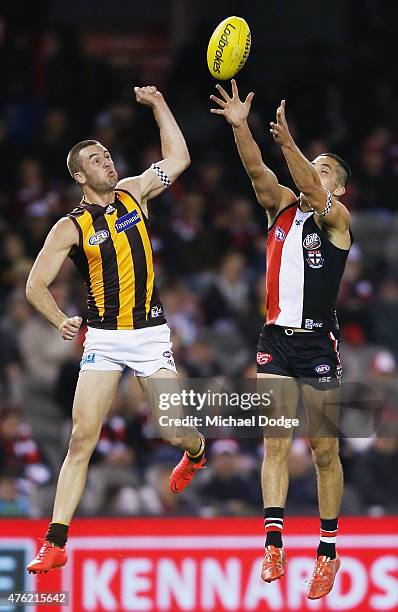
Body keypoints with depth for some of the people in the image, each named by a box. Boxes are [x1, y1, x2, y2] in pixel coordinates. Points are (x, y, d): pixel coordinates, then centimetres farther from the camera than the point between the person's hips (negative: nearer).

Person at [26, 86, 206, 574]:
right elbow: (36, 285, -2)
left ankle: (196, 452, 36)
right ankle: (55, 543, -7)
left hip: (150, 334, 2)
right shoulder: (71, 227, -3)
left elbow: (178, 158, 13)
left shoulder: (132, 194, 6)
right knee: (82, 439, -9)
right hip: (102, 340, -2)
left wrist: (157, 105, 8)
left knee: (176, 433, -4)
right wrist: (60, 320, -16)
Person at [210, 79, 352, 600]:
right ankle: (273, 542, -11)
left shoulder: (336, 218, -3)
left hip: (318, 342, -4)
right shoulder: (282, 206, 10)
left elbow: (315, 194, -24)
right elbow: (257, 171, -6)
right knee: (275, 443, -5)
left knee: (323, 450, 1)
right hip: (277, 338, 4)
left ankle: (329, 551, 7)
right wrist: (240, 126, -23)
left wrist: (288, 143, -40)